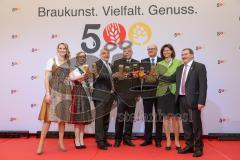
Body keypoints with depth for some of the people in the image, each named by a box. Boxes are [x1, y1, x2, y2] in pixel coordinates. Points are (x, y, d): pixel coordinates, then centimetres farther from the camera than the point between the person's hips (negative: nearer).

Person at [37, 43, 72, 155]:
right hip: (53, 91, -3)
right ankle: (41, 143, 0)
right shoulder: (52, 61, 2)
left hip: (65, 92, 4)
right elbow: (46, 78, -4)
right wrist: (47, 93, -13)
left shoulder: (68, 63, 13)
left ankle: (61, 142, 17)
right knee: (49, 116, -7)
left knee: (62, 117, 7)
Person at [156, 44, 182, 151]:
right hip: (163, 92, 2)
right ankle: (168, 141, 14)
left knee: (175, 117, 2)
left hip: (175, 92, -2)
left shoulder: (178, 62, 5)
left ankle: (177, 141, 13)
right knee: (166, 117, 6)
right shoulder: (159, 64, 11)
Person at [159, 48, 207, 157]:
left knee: (196, 124, 3)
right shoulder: (180, 68, 14)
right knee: (186, 124, 13)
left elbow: (203, 85, -12)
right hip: (182, 100, 6)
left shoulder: (199, 67, -6)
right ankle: (189, 146, 26)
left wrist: (201, 101, -18)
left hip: (193, 100, -6)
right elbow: (171, 79, 15)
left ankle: (198, 148, 16)